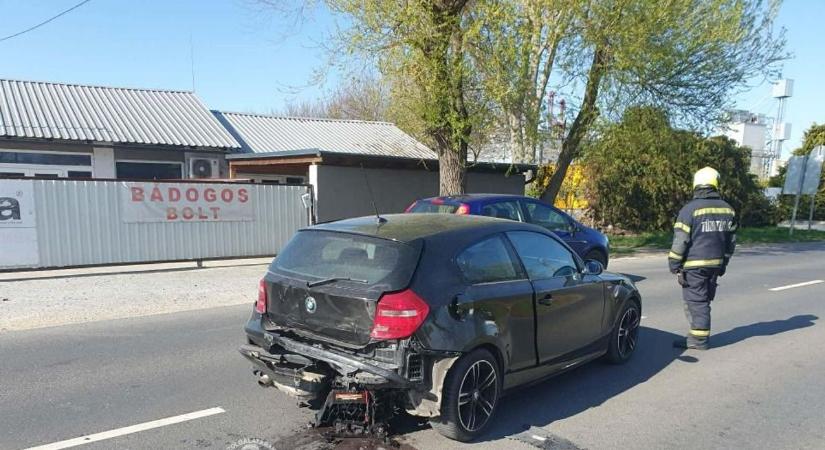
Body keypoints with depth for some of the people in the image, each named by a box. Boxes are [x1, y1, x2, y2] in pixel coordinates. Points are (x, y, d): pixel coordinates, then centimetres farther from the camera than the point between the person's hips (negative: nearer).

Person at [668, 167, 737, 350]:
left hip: (694, 265, -6)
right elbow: (731, 240, 15)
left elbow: (680, 241, -14)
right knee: (704, 300, 15)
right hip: (715, 264, 6)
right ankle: (699, 335, 23)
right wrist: (723, 263, 24)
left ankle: (699, 339, 3)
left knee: (696, 301, -1)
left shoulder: (690, 209, -13)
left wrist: (674, 265, -6)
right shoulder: (727, 209, 7)